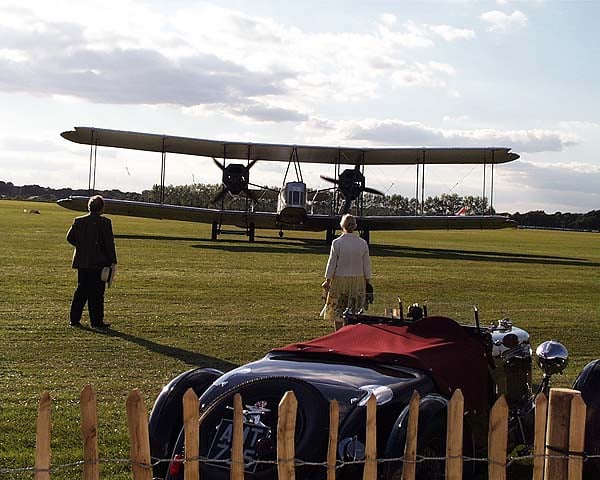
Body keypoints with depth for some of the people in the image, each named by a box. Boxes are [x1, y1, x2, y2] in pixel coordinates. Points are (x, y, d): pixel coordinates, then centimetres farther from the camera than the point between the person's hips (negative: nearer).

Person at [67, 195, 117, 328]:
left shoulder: (78, 221, 4)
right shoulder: (105, 222, -10)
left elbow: (70, 237, 7)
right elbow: (109, 243, -10)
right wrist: (112, 261, -5)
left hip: (81, 262, 5)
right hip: (98, 262, -5)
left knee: (81, 290, 14)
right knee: (97, 293, 1)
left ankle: (74, 319, 15)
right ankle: (97, 321, 4)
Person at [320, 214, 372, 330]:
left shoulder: (337, 243, -9)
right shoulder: (363, 243, -2)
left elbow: (332, 264, -6)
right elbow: (366, 265, 3)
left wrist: (328, 280, 1)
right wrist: (368, 281, 12)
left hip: (340, 279, -2)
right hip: (358, 281, 2)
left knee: (337, 312, 9)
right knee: (356, 314, 9)